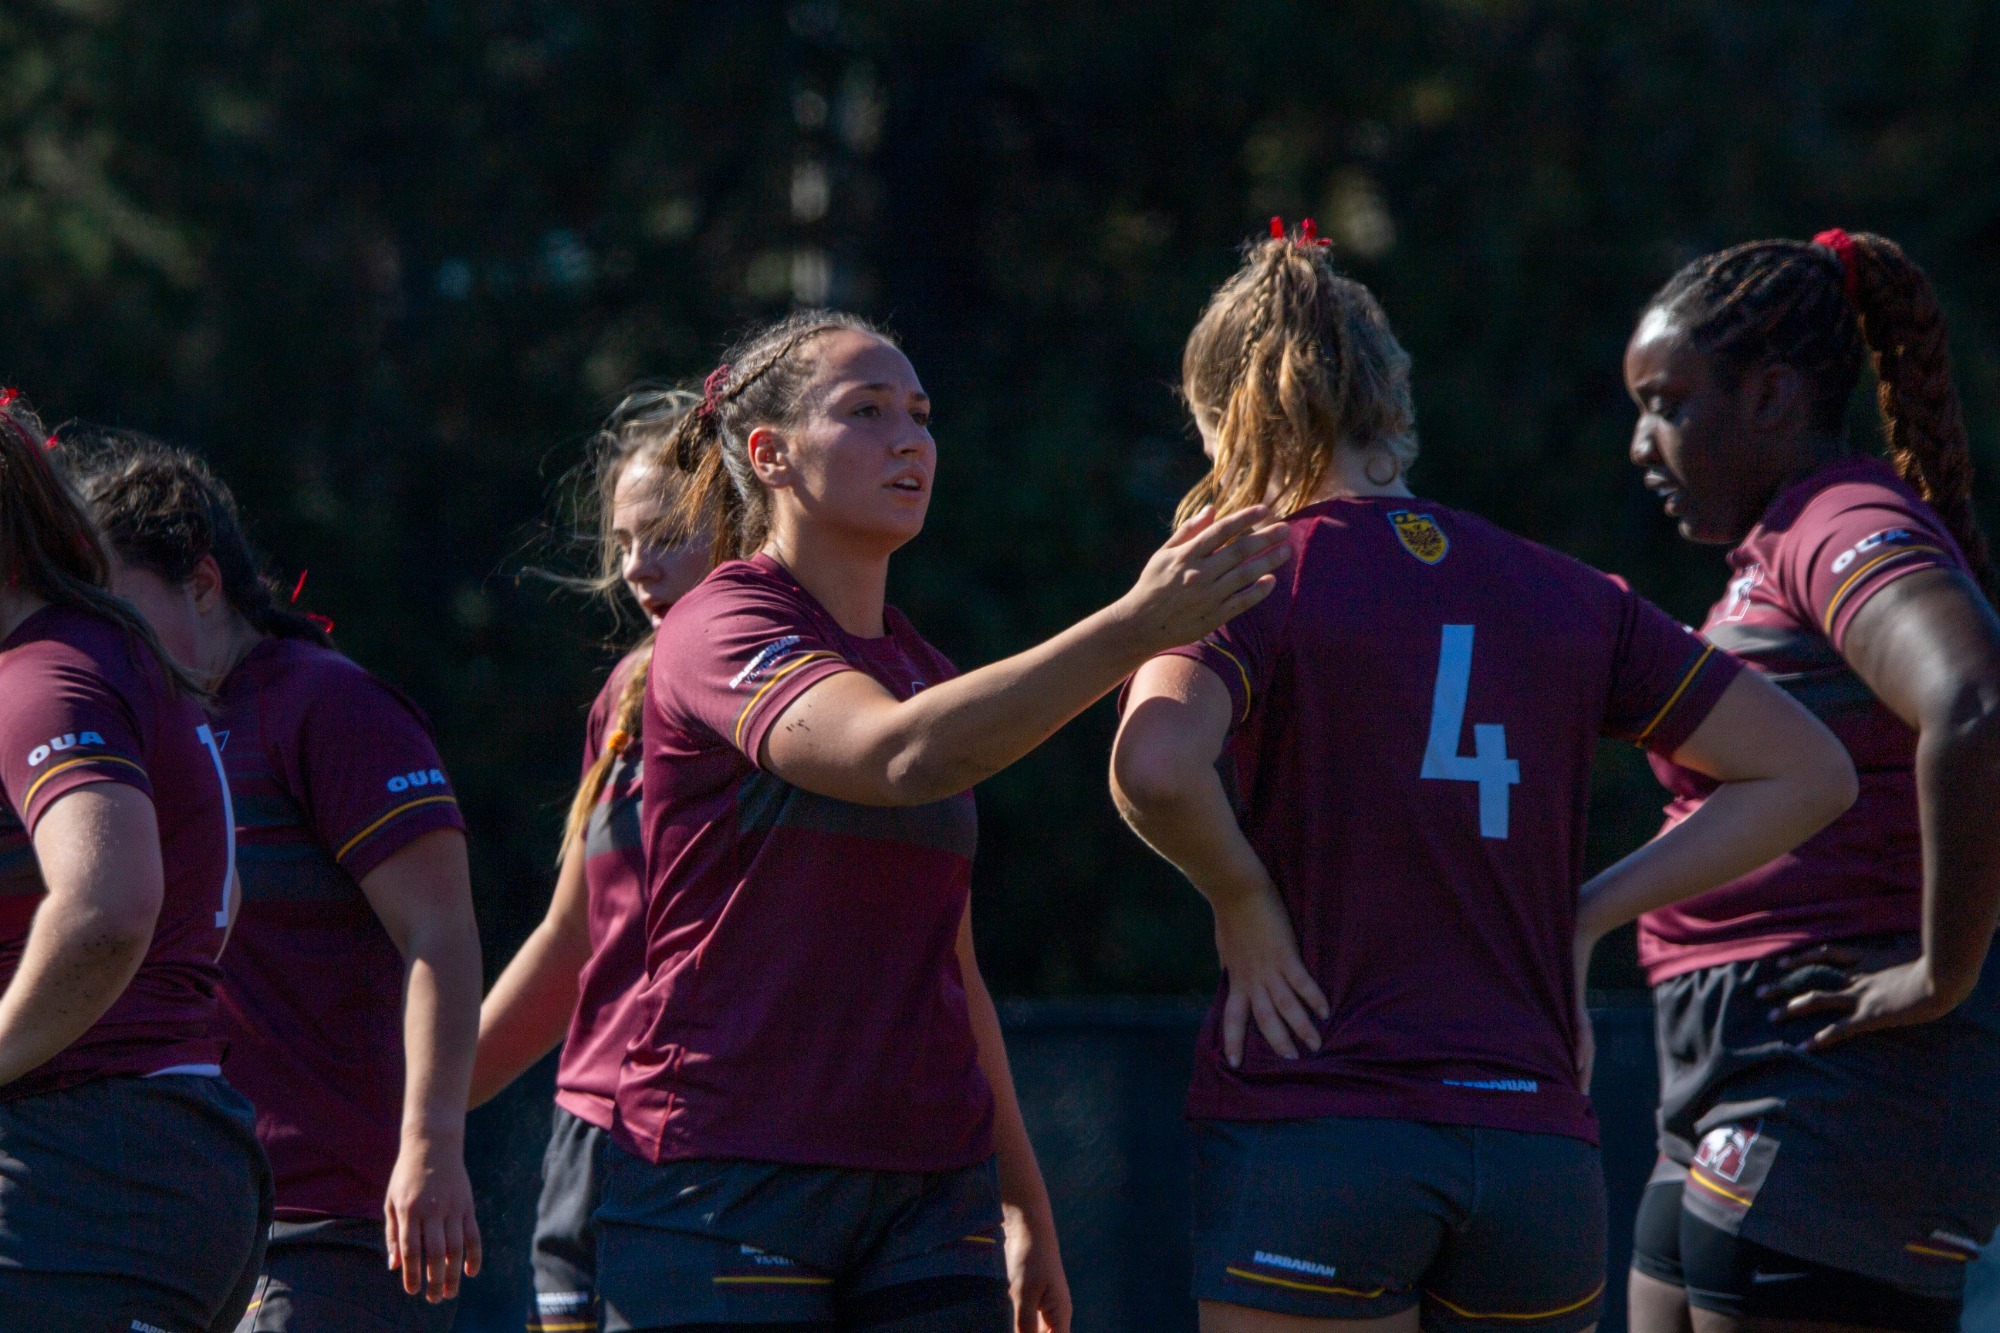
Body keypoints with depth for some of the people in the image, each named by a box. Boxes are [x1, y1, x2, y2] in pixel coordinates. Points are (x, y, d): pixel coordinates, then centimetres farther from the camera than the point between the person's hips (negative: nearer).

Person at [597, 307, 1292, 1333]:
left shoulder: (928, 675, 17)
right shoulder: (716, 630, -7)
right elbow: (892, 756, -28)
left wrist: (1025, 1210, 22)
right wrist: (1133, 630, -32)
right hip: (726, 1192, -7)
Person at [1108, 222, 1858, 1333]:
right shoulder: (1567, 597, 11)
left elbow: (1154, 765, -23)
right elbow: (1808, 772, 15)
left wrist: (1243, 903, -5)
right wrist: (1583, 916, 13)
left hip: (1309, 1134, -4)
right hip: (1539, 1150, 4)